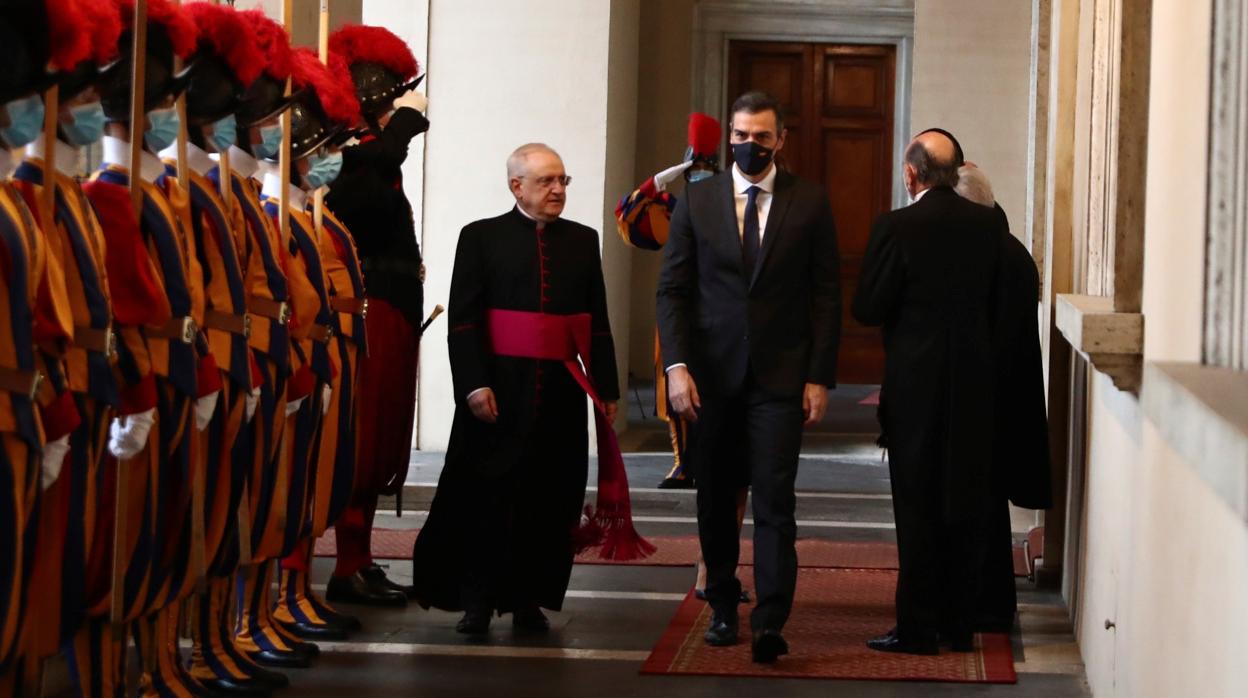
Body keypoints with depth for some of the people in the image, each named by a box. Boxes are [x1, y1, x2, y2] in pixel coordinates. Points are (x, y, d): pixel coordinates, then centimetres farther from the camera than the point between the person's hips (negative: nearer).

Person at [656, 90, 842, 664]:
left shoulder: (809, 202, 2)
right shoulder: (697, 200, 5)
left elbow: (826, 294, 3)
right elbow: (672, 289, 4)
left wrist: (820, 377, -3)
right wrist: (676, 365, -8)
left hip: (780, 375, -2)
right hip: (712, 374, 2)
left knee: (774, 500, -10)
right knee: (715, 501, 10)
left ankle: (770, 622, -13)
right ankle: (722, 606, 24)